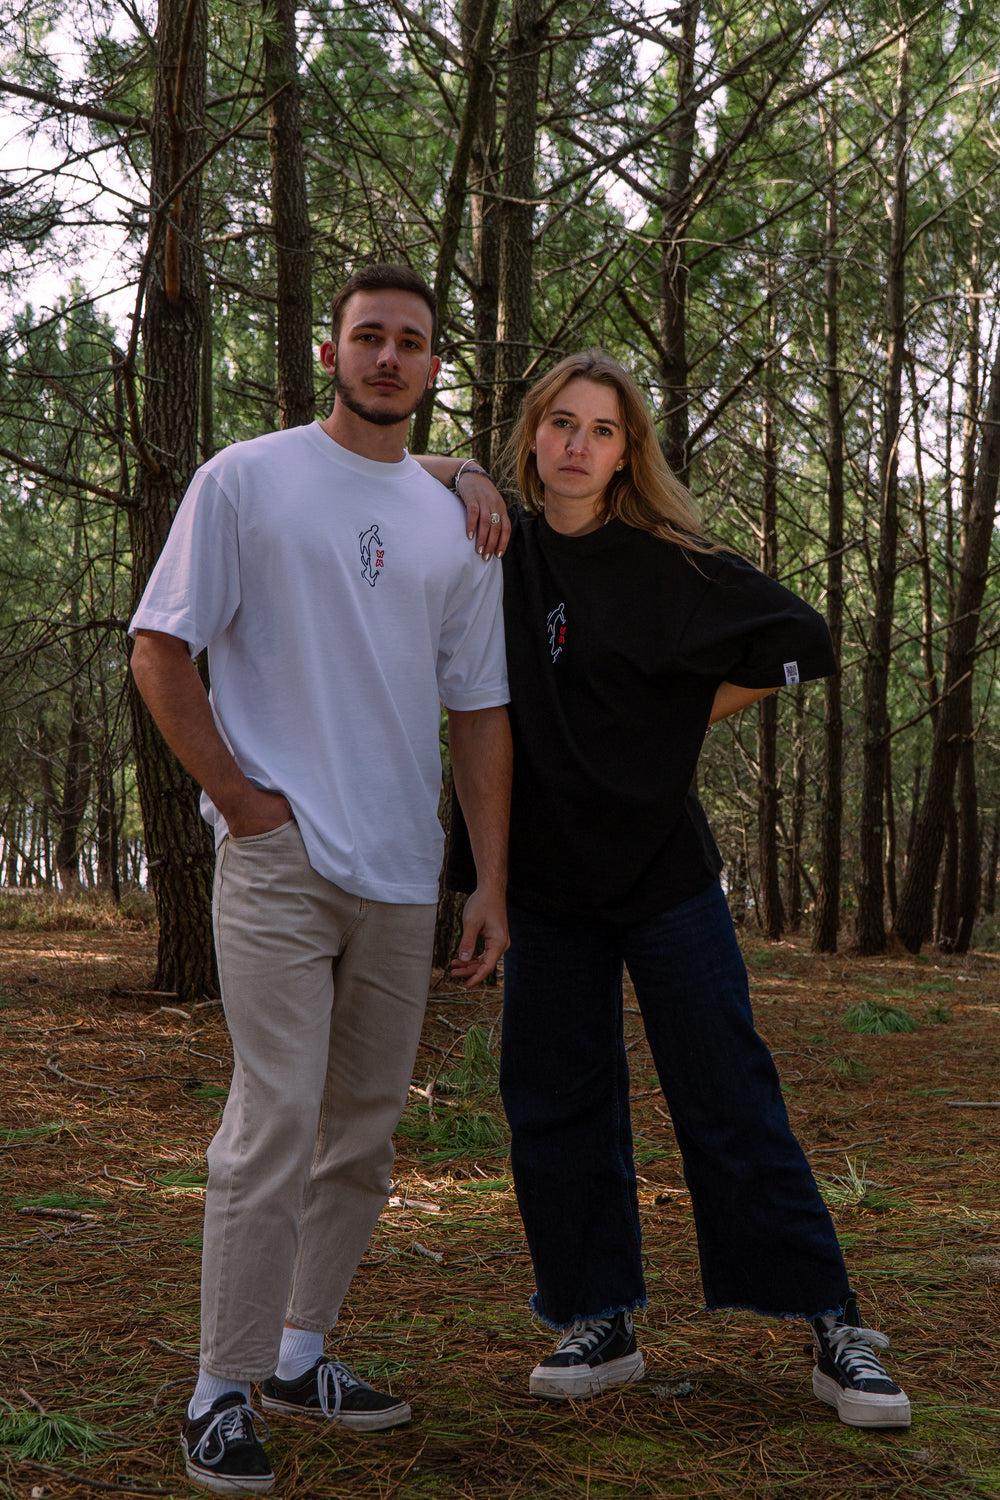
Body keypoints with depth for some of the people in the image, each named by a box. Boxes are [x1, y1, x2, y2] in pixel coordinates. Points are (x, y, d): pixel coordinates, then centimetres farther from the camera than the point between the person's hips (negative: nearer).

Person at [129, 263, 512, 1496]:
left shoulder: (453, 525, 13)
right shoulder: (246, 480, -1)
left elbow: (479, 711, 14)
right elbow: (159, 651, -2)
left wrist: (491, 884, 9)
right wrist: (238, 797, -8)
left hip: (403, 874, 6)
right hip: (280, 856, -5)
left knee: (367, 1126, 11)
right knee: (277, 1119, -10)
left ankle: (300, 1351, 27)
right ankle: (222, 1391, 4)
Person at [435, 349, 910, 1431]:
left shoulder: (668, 566, -4)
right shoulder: (497, 557, 6)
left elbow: (804, 640, 0)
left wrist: (679, 719, 0)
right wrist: (458, 480, 1)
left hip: (663, 871, -3)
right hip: (544, 877, 3)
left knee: (730, 1099, -2)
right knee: (556, 1107, 5)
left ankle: (832, 1332, 7)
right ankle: (599, 1326, 18)